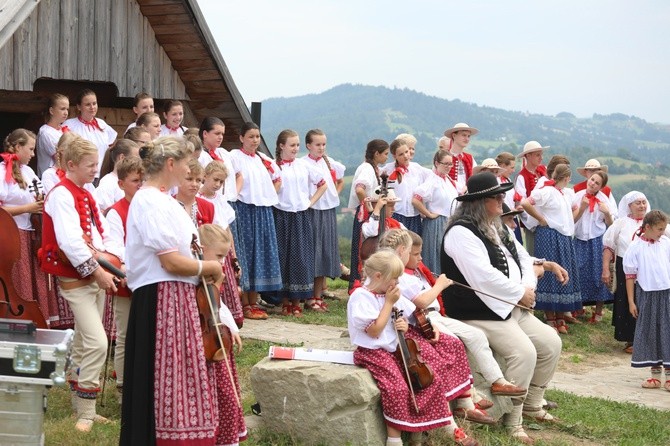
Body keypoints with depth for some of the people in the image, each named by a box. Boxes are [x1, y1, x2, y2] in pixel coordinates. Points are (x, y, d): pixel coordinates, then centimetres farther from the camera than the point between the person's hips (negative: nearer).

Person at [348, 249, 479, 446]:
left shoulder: (389, 293, 8)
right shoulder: (361, 297, -15)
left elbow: (413, 317, 19)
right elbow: (375, 331, -21)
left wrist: (406, 326, -5)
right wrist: (389, 303, -15)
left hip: (398, 347, 8)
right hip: (375, 352, -8)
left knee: (433, 376, -3)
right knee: (397, 387, -31)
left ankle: (450, 427, 7)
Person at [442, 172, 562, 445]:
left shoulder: (496, 229, 15)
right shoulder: (461, 232, -17)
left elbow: (522, 258, 17)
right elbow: (483, 276, -25)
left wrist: (529, 287, -3)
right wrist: (520, 294, -16)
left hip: (513, 307, 10)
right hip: (480, 314, -10)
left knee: (551, 343, 5)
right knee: (524, 352, -24)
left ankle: (532, 405, 20)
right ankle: (512, 421, -12)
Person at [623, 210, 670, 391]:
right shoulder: (636, 247, -4)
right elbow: (630, 275, 0)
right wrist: (631, 301, -1)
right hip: (646, 294, -1)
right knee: (649, 333, 6)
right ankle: (655, 374, 16)